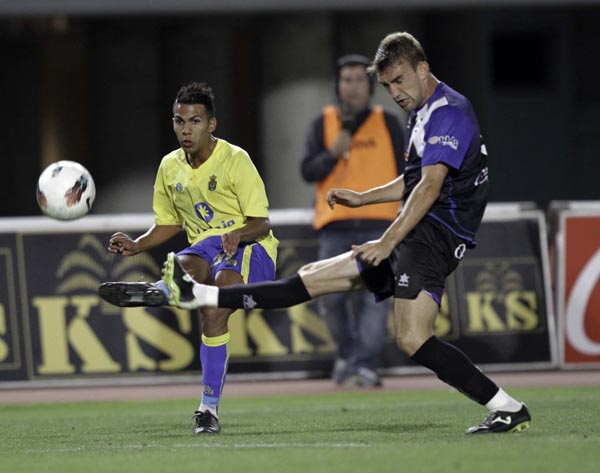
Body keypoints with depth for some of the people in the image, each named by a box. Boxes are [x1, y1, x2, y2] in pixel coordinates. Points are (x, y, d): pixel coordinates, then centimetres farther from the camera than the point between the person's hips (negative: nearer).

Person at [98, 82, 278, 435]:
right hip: (205, 250, 2)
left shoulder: (235, 160, -9)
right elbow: (169, 224, 20)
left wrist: (239, 235, -31)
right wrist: (136, 246, 1)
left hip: (250, 247, -2)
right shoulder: (170, 167, 7)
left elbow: (262, 223, -9)